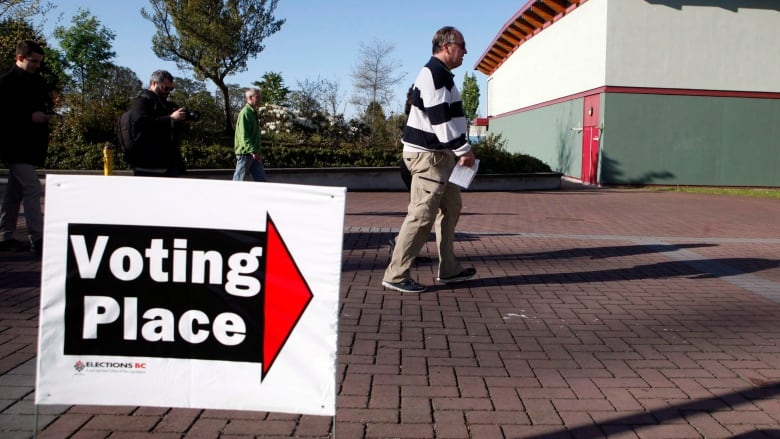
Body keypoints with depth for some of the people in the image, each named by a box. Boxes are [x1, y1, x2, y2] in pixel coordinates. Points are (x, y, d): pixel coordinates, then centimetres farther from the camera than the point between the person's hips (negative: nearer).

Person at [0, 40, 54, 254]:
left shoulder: (37, 82, 16)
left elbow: (44, 106, 25)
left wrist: (46, 114, 3)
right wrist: (30, 117, -19)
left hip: (31, 146, 8)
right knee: (32, 188, -14)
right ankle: (37, 238, -14)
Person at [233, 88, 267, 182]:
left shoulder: (253, 112, 16)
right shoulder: (245, 113, -14)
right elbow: (244, 136, -21)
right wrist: (253, 151, -27)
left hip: (254, 153, 9)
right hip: (245, 153, -9)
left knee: (261, 180, 6)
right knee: (238, 180, -1)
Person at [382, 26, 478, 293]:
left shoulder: (441, 74, 18)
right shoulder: (433, 73, -15)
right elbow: (439, 118, -22)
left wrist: (460, 149, 15)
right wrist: (463, 149, -17)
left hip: (440, 153, 11)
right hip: (428, 155, -11)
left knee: (451, 207, 16)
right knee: (422, 215, -11)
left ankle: (448, 269, 24)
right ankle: (395, 275, -6)